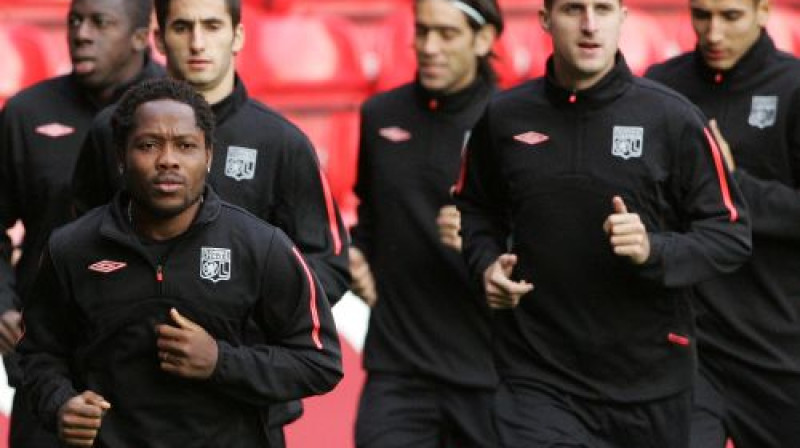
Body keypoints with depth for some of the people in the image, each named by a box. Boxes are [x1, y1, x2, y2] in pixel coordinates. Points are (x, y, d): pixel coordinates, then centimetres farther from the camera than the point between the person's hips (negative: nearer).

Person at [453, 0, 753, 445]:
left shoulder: (672, 117, -5)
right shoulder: (505, 117, 3)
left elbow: (732, 235, -3)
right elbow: (476, 208, 20)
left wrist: (654, 251, -20)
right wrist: (487, 263, 1)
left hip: (649, 379, 0)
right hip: (538, 379, 1)